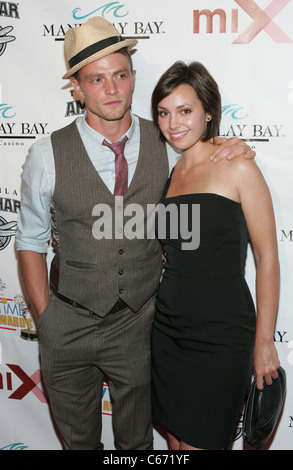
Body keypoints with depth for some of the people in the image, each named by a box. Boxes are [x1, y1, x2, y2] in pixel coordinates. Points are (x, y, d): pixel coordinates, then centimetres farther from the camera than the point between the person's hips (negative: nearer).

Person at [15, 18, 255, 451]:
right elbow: (31, 241, -2)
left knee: (137, 439, 22)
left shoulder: (167, 144, -6)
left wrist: (234, 150, -10)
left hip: (139, 322, 1)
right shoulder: (48, 156, -11)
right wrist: (46, 318, -4)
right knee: (77, 438, 22)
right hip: (68, 326, 0)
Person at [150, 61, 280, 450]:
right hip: (168, 331, 6)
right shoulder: (171, 174, 8)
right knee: (176, 440, 17)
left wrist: (264, 342, -8)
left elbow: (267, 259, -9)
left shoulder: (237, 167, -9)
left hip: (222, 339, -6)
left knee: (200, 443, 6)